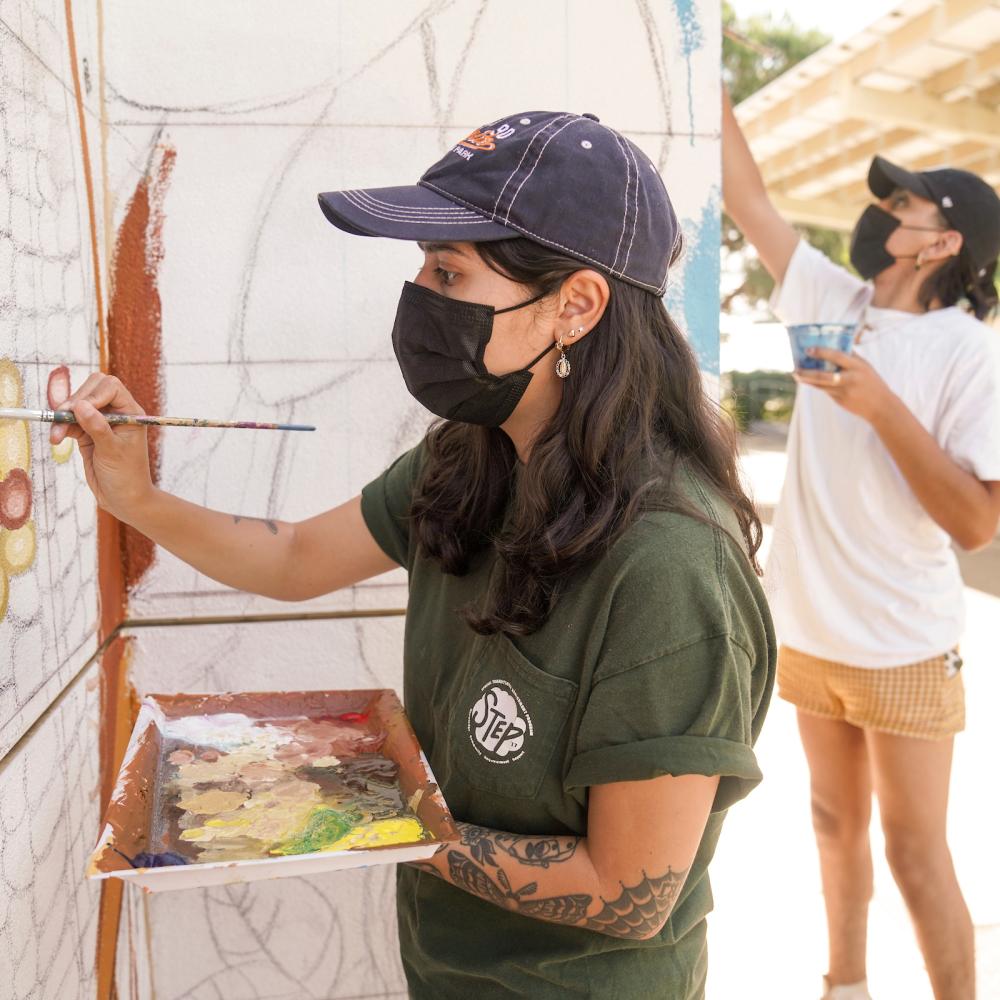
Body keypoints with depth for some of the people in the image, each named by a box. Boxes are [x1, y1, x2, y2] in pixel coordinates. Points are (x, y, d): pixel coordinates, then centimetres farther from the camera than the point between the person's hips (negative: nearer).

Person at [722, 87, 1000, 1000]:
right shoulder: (831, 302, 1)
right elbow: (747, 196, 4)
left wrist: (881, 406, -26)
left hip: (903, 648, -5)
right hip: (809, 632, 6)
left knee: (917, 851, 4)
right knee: (837, 823, 20)